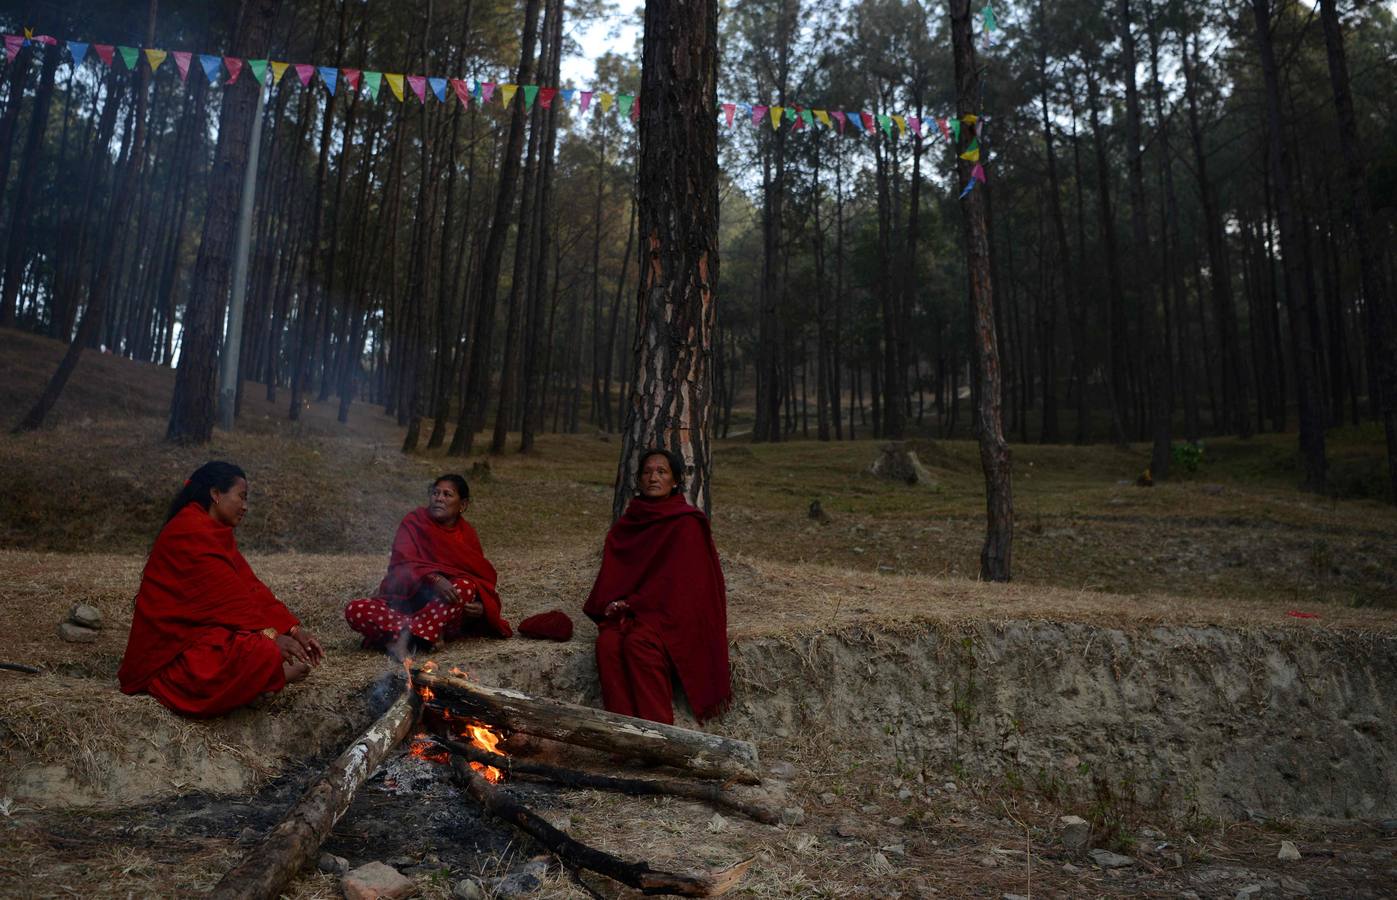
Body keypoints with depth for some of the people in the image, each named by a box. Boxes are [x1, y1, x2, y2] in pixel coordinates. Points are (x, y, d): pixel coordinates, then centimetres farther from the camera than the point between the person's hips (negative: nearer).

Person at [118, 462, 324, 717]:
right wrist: (270, 635, -21)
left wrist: (293, 629, -2)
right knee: (260, 654, -32)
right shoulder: (191, 531, -15)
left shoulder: (216, 533, 14)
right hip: (172, 653, -10)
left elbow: (249, 587, 7)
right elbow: (225, 596, -20)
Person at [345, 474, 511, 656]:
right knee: (354, 610, -25)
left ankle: (406, 637, -35)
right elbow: (402, 563, -15)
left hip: (447, 606, 1)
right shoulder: (414, 522, 0)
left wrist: (480, 606, -22)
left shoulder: (467, 535, 5)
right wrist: (434, 579, -35)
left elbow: (483, 578, 1)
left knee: (465, 587, -31)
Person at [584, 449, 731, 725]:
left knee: (638, 642, -33)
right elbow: (612, 572, 14)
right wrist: (611, 603, -7)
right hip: (628, 610, 5)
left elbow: (682, 579, -10)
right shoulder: (628, 522, 13)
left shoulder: (687, 523, -4)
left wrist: (633, 603, -13)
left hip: (673, 611, -4)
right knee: (608, 642, -27)